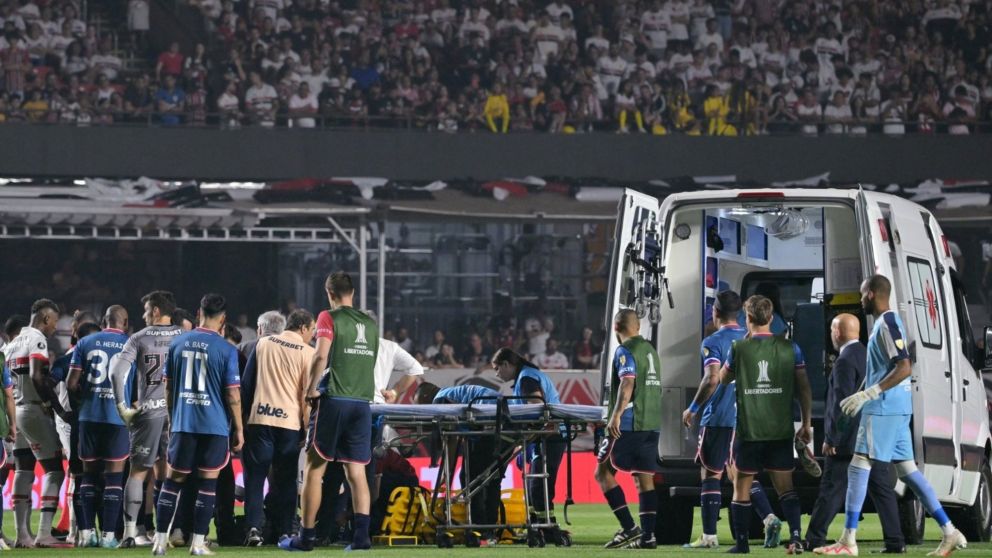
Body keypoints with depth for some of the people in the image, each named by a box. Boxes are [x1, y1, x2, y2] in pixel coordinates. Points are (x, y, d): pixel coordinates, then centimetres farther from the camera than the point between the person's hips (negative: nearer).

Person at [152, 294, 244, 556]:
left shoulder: (177, 343, 4)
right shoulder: (226, 350, -7)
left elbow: (168, 387, 11)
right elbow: (233, 394, -6)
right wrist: (238, 429, 3)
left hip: (182, 423, 3)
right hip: (215, 425, -3)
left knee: (173, 479, 9)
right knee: (208, 482, 3)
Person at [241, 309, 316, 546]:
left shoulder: (263, 344, 8)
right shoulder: (307, 352, 0)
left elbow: (246, 383, 9)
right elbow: (308, 393, -1)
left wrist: (244, 416, 15)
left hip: (259, 419, 1)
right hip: (290, 421, -1)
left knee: (255, 475, 3)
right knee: (285, 480, 8)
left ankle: (254, 527, -11)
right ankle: (282, 531, 7)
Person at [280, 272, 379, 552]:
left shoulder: (329, 318, -4)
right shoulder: (370, 322, 13)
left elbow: (321, 355, -15)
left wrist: (311, 389, -7)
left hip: (333, 400, -5)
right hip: (362, 402, 5)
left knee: (315, 468, 2)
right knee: (356, 471, 4)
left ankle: (306, 537, 3)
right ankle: (362, 535, -6)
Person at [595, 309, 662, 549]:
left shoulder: (625, 351, -8)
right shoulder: (650, 350, 17)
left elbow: (627, 383, -23)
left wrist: (616, 416, -30)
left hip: (628, 424, -8)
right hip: (651, 424, 8)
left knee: (603, 472, 1)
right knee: (645, 478, 7)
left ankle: (629, 528, -8)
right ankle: (647, 536, 1)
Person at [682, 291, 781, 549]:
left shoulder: (713, 342, -9)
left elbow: (712, 379, -20)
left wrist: (693, 409, -9)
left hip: (718, 418, -6)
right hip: (746, 418, 6)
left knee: (711, 474, 2)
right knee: (738, 473, 15)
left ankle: (709, 536, 1)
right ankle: (769, 518, -5)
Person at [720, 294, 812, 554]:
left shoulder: (739, 348, -5)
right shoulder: (790, 348, -1)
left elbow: (723, 379, 13)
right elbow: (804, 389, 1)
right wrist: (806, 424, 9)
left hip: (748, 432, -2)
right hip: (781, 432, 2)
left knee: (742, 487, 10)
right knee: (785, 487, 7)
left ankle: (742, 543, 11)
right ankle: (796, 536, -8)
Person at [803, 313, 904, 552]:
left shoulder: (845, 362, -13)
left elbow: (842, 402, -19)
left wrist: (831, 438, -15)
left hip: (848, 440, -7)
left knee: (832, 490, -2)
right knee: (882, 489, 6)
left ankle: (814, 540, 1)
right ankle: (895, 542, 4)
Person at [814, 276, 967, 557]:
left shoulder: (888, 323, -13)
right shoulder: (886, 322, 17)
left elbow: (904, 368, -22)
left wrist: (867, 394, -23)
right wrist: (862, 396, 26)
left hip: (883, 409, -10)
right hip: (897, 408, 10)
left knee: (858, 467, -7)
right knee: (907, 469, 10)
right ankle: (949, 533, 8)